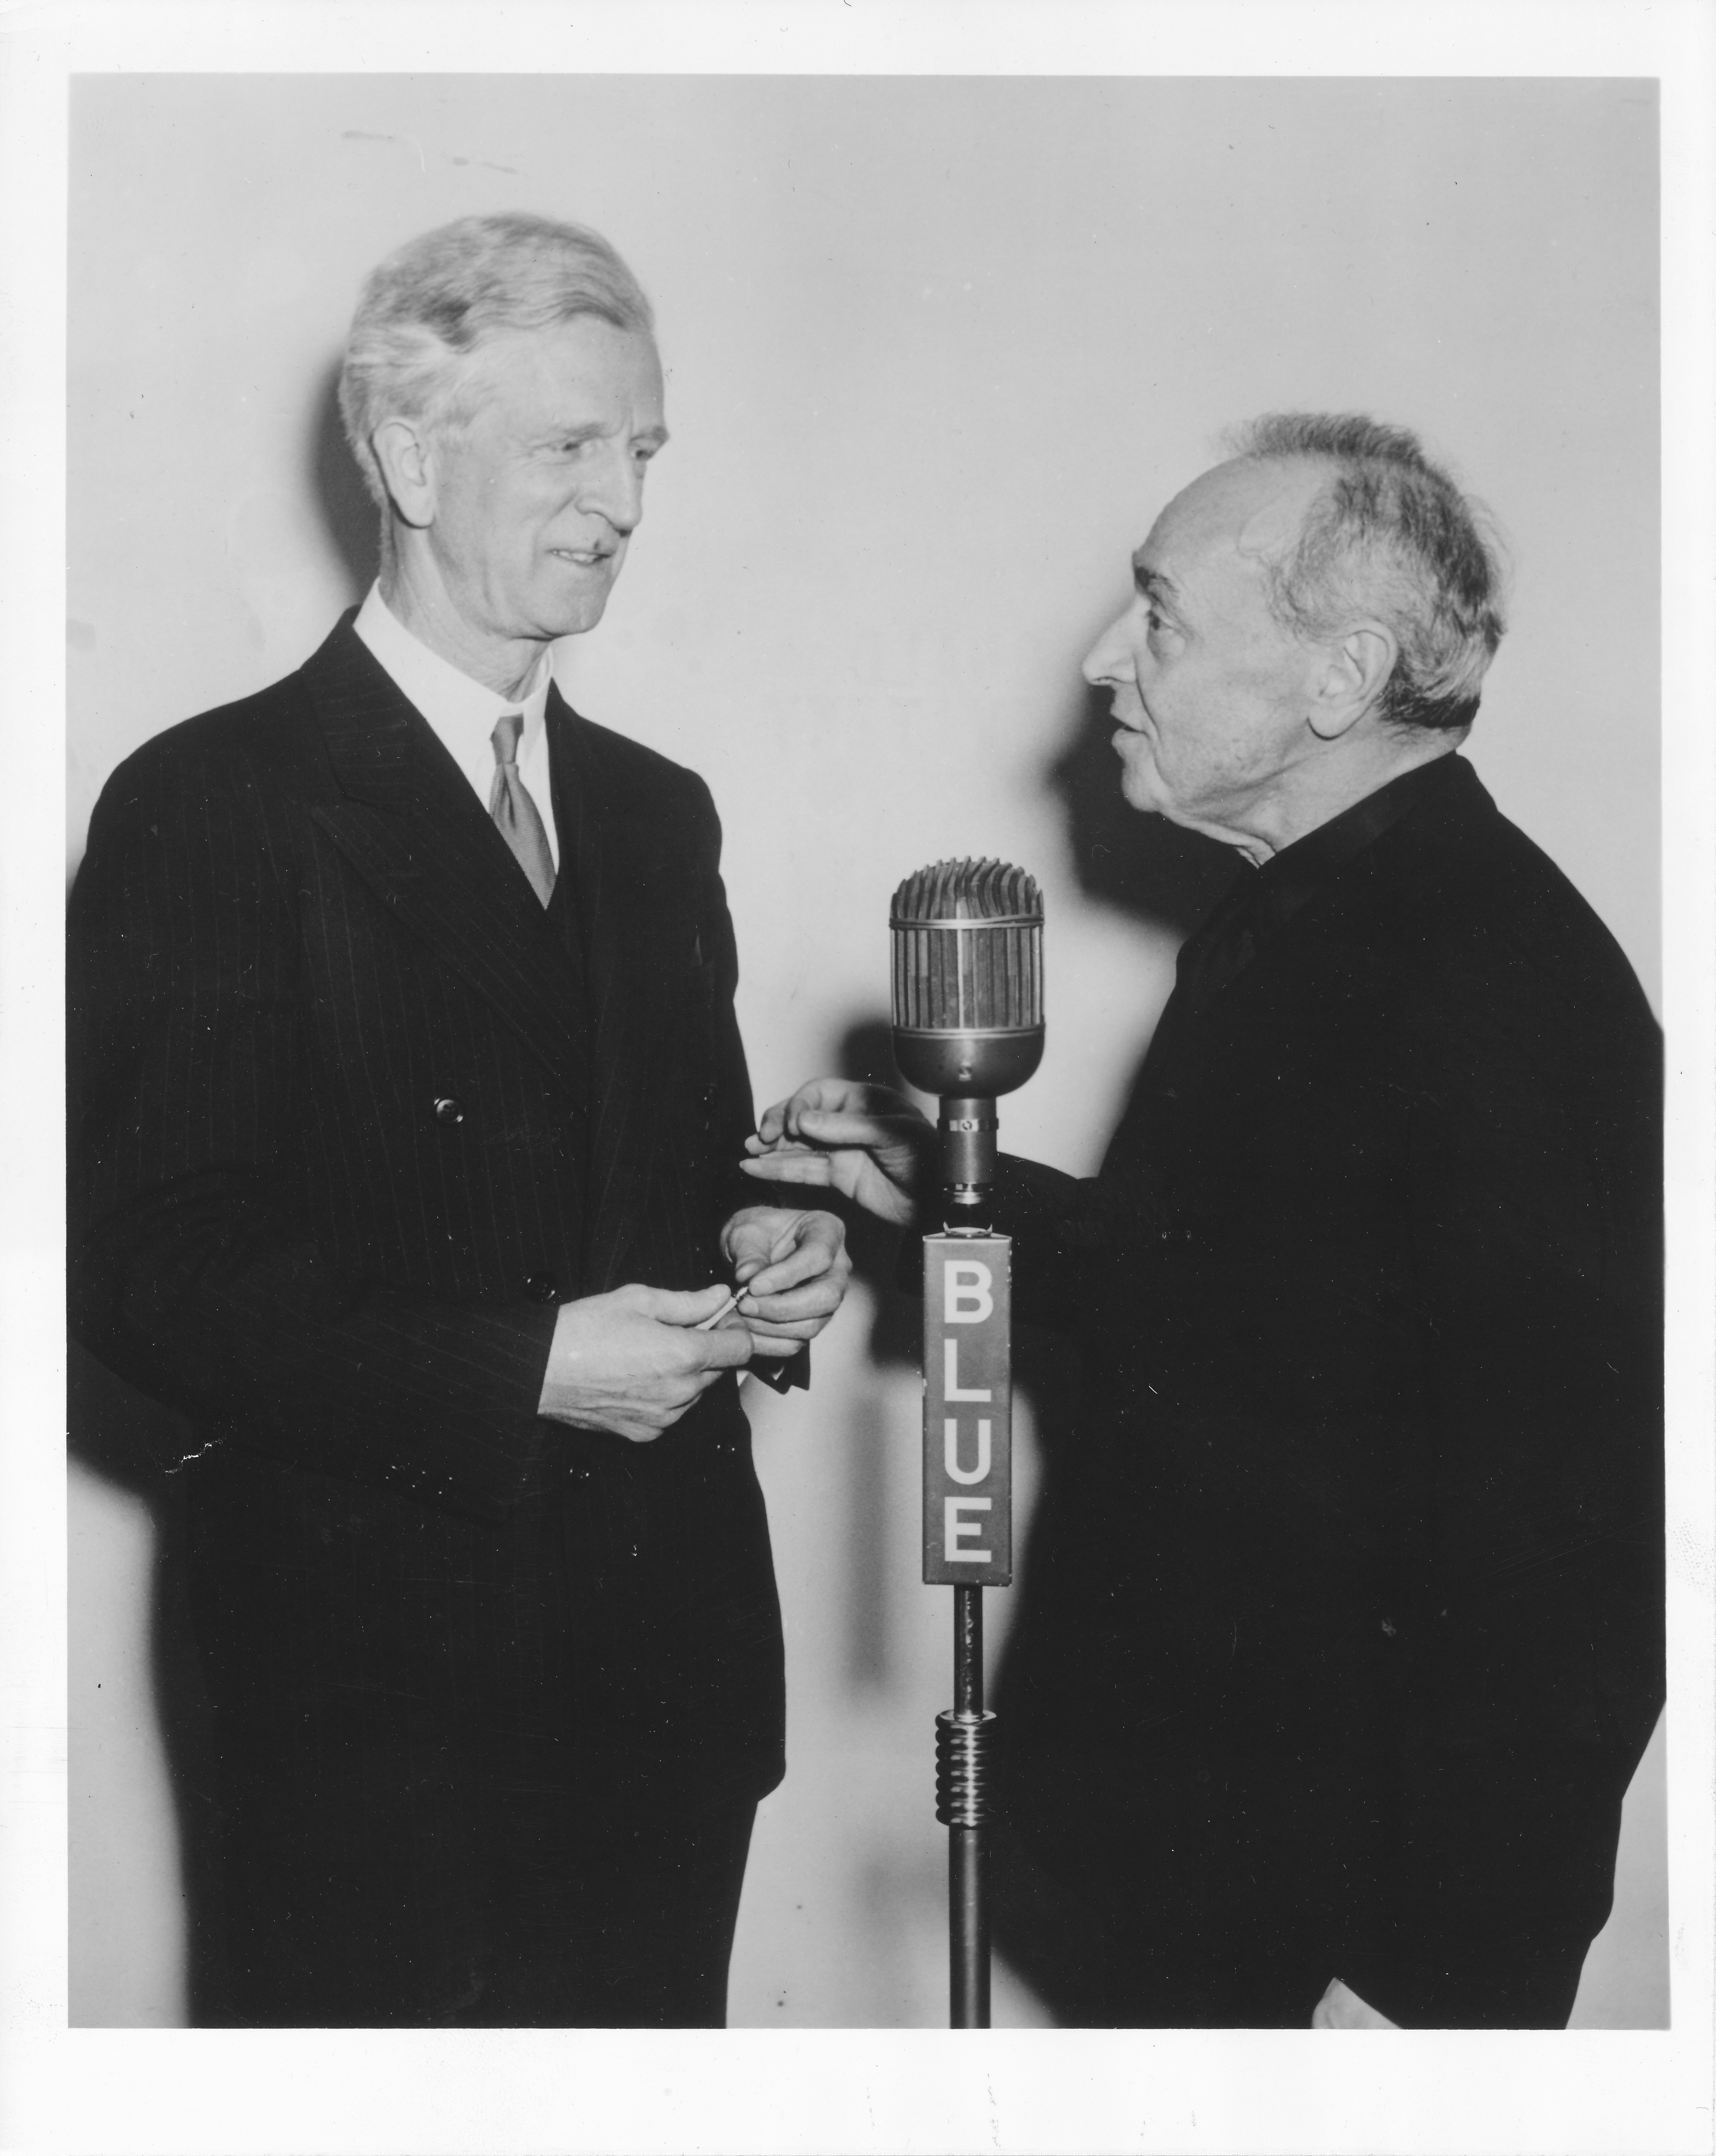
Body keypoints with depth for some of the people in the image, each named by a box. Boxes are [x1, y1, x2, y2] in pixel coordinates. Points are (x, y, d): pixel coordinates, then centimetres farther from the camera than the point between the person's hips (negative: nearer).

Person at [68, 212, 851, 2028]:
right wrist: (522, 1366, -20)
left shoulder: (656, 814, 12)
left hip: (671, 1654, 6)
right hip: (381, 1666, -6)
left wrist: (748, 1258, -2)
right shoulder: (211, 809, -9)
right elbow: (142, 1267, -14)